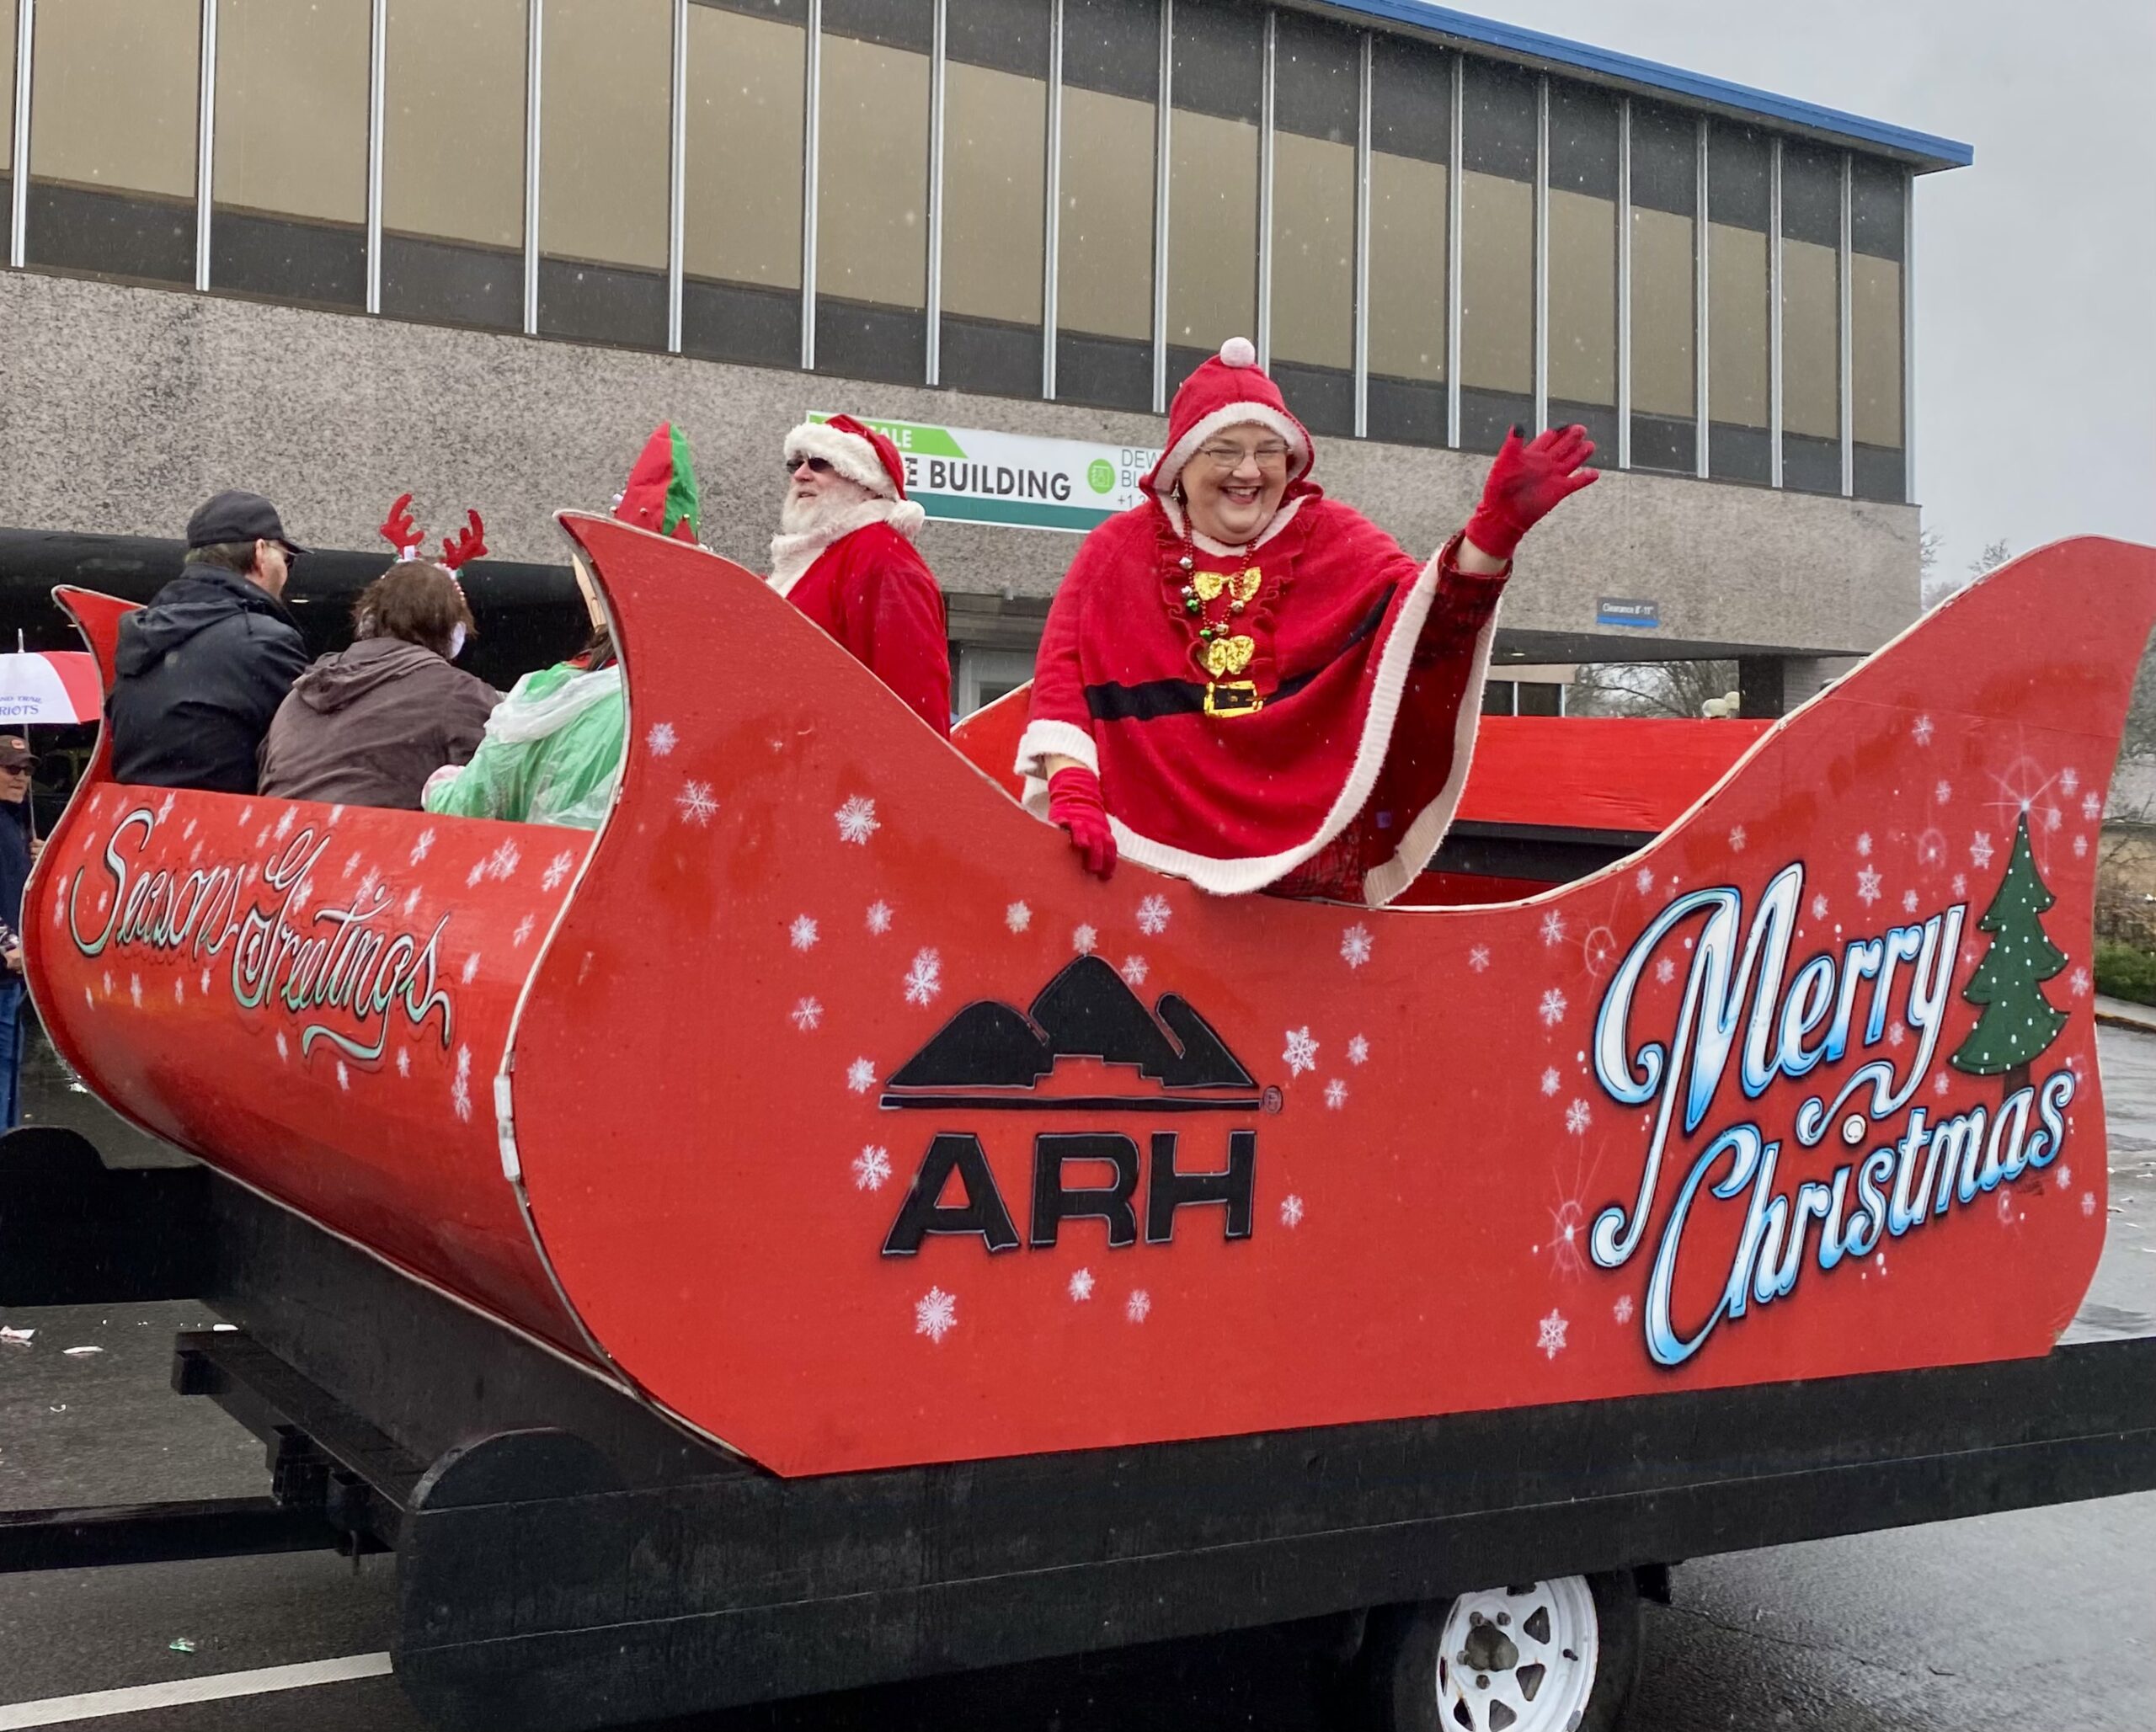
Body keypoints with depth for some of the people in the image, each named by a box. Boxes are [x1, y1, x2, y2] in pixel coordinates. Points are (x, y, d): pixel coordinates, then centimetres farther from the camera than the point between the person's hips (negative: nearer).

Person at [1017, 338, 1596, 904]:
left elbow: (1426, 614, -7)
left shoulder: (1332, 539, 9)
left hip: (1307, 846, 1)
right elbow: (1066, 675, 2)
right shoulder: (1119, 551, 9)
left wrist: (1497, 525, -24)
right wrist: (1072, 789, -14)